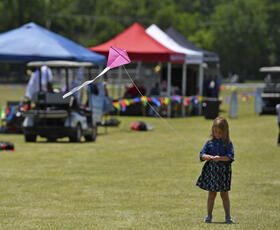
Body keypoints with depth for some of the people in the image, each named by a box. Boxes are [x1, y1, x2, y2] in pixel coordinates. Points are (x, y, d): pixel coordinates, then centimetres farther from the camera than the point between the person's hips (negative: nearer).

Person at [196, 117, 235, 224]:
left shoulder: (228, 143, -1)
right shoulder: (210, 142, 4)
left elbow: (230, 156, -11)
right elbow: (202, 154, 1)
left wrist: (220, 158, -26)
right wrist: (207, 157, -20)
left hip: (223, 171, -1)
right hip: (211, 171, 2)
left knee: (224, 195, 5)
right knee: (211, 194, 8)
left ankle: (228, 216, 11)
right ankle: (209, 216, 13)